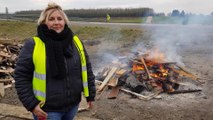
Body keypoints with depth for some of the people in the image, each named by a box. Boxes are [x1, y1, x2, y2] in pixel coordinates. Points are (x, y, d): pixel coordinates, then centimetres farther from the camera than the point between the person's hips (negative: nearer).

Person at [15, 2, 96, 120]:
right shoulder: (33, 45, -12)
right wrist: (31, 104, -13)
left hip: (73, 105, 4)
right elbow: (21, 76, -8)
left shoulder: (75, 41, 0)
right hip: (47, 110, -4)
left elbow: (86, 69, 7)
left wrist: (90, 95, 8)